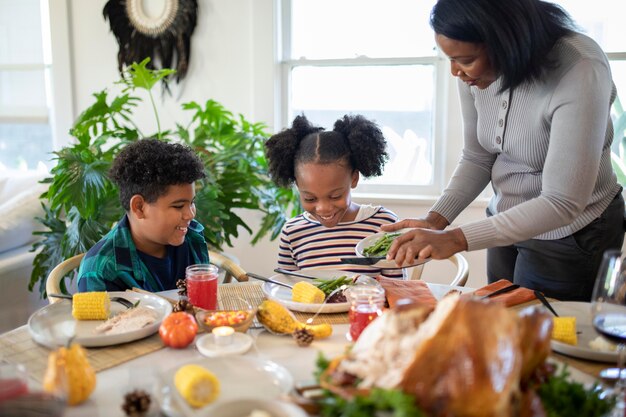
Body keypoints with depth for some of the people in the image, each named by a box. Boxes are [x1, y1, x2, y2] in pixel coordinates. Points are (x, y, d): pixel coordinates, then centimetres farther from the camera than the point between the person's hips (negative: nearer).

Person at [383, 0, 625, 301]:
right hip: (507, 221, 6)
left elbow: (562, 204, -31)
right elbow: (477, 159, -1)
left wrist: (455, 239, -36)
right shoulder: (475, 72, -11)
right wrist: (435, 220, -16)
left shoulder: (580, 72, -29)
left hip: (570, 237, -6)